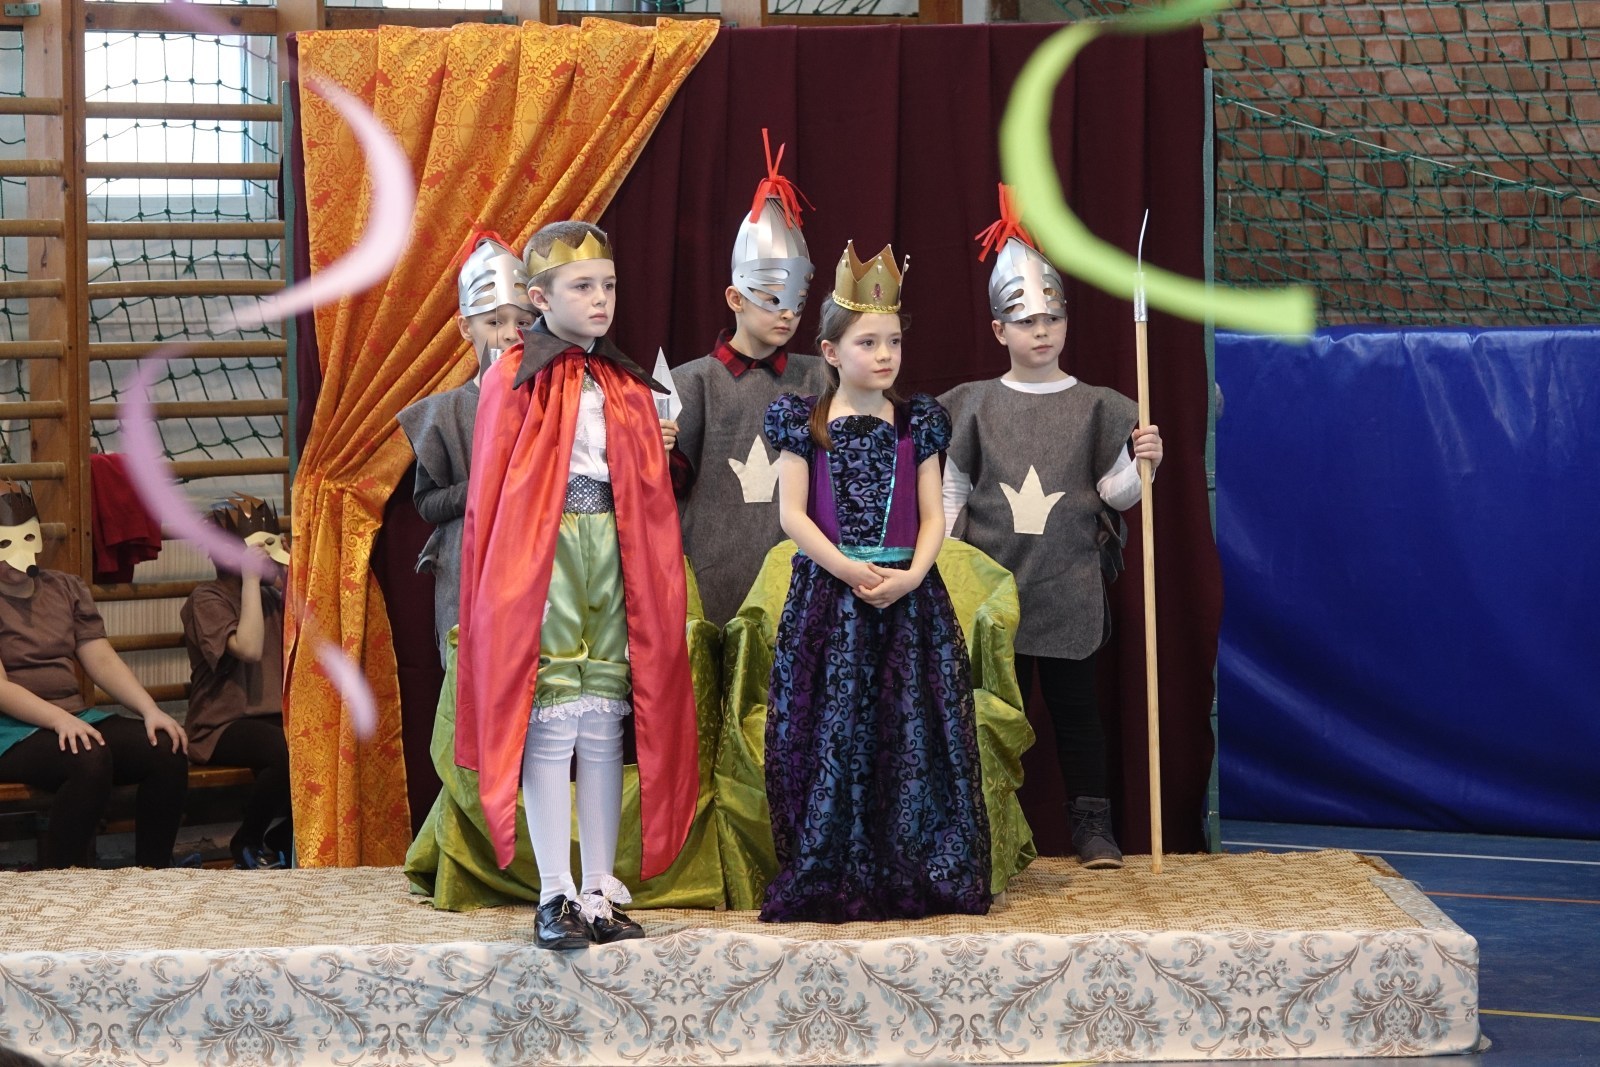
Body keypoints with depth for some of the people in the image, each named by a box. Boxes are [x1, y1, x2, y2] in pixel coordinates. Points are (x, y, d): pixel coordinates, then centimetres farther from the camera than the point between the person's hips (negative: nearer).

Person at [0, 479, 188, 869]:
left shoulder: (66, 588, 15)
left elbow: (102, 660, 8)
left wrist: (151, 710, -8)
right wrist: (58, 720, -28)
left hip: (75, 718, 6)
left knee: (168, 752, -18)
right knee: (90, 760, -36)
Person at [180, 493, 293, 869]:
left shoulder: (271, 596, 17)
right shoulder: (207, 599, -4)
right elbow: (249, 649, -20)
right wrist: (251, 580, -16)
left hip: (272, 717, 6)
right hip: (221, 727, -6)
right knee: (290, 752, -36)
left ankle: (281, 838, -1)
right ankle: (247, 842, -10)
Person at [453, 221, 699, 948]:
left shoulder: (627, 386, 12)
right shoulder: (514, 381, -2)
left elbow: (650, 494, 12)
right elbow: (491, 495, -3)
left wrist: (656, 579, 4)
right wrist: (496, 588, -7)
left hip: (611, 555, 5)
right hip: (541, 557, -5)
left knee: (606, 727, 7)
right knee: (550, 724, -4)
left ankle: (600, 893, 13)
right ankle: (555, 896, 1)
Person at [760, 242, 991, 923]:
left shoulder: (918, 423, 10)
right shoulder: (803, 422, 4)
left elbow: (932, 516, 6)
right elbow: (792, 514, -3)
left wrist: (911, 575, -12)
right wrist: (846, 569, -15)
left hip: (907, 594, 2)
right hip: (828, 593, -2)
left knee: (911, 733, -1)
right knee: (830, 736, -4)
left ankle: (912, 877, 6)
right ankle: (829, 881, 2)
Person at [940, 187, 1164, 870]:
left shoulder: (1094, 407, 3)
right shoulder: (973, 406, 5)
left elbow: (1117, 493, 2)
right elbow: (950, 493, 7)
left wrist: (1144, 463, -16)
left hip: (1068, 588, 0)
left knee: (1074, 704, 4)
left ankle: (1091, 825, 9)